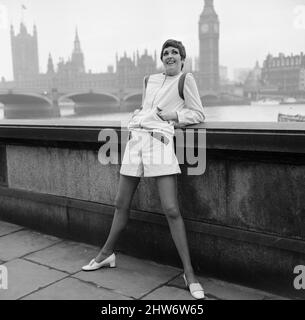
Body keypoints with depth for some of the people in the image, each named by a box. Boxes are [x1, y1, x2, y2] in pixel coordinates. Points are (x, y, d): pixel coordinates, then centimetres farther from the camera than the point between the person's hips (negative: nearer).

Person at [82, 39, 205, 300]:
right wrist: (137, 121, 10)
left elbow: (198, 114, 5)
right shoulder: (151, 80, 21)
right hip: (135, 137, 6)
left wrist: (172, 116, -8)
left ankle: (189, 274, -2)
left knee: (171, 210, -12)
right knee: (121, 204, 12)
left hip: (159, 140, -5)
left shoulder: (186, 79, 6)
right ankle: (106, 254, 31)